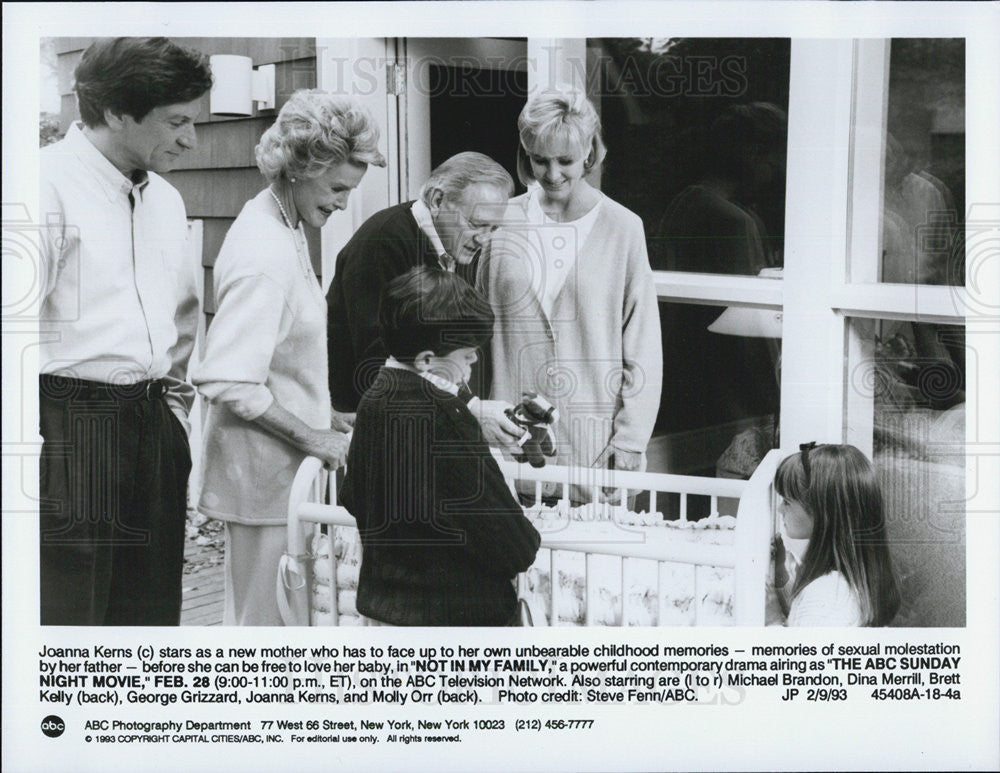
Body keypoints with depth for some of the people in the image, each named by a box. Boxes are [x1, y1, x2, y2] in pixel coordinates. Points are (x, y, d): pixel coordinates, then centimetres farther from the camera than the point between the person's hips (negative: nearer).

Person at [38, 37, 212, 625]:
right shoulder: (48, 183, -9)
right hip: (68, 426, -7)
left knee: (152, 611, 11)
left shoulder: (167, 200, 16)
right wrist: (28, 441, -16)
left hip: (154, 427, 8)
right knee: (67, 614, -5)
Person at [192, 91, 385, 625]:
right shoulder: (264, 254, -22)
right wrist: (310, 437, -20)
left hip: (284, 461, 10)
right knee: (264, 618, 0)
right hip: (264, 465, -10)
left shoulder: (283, 229, 10)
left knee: (248, 610, 18)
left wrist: (323, 417, 15)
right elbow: (227, 382, -26)